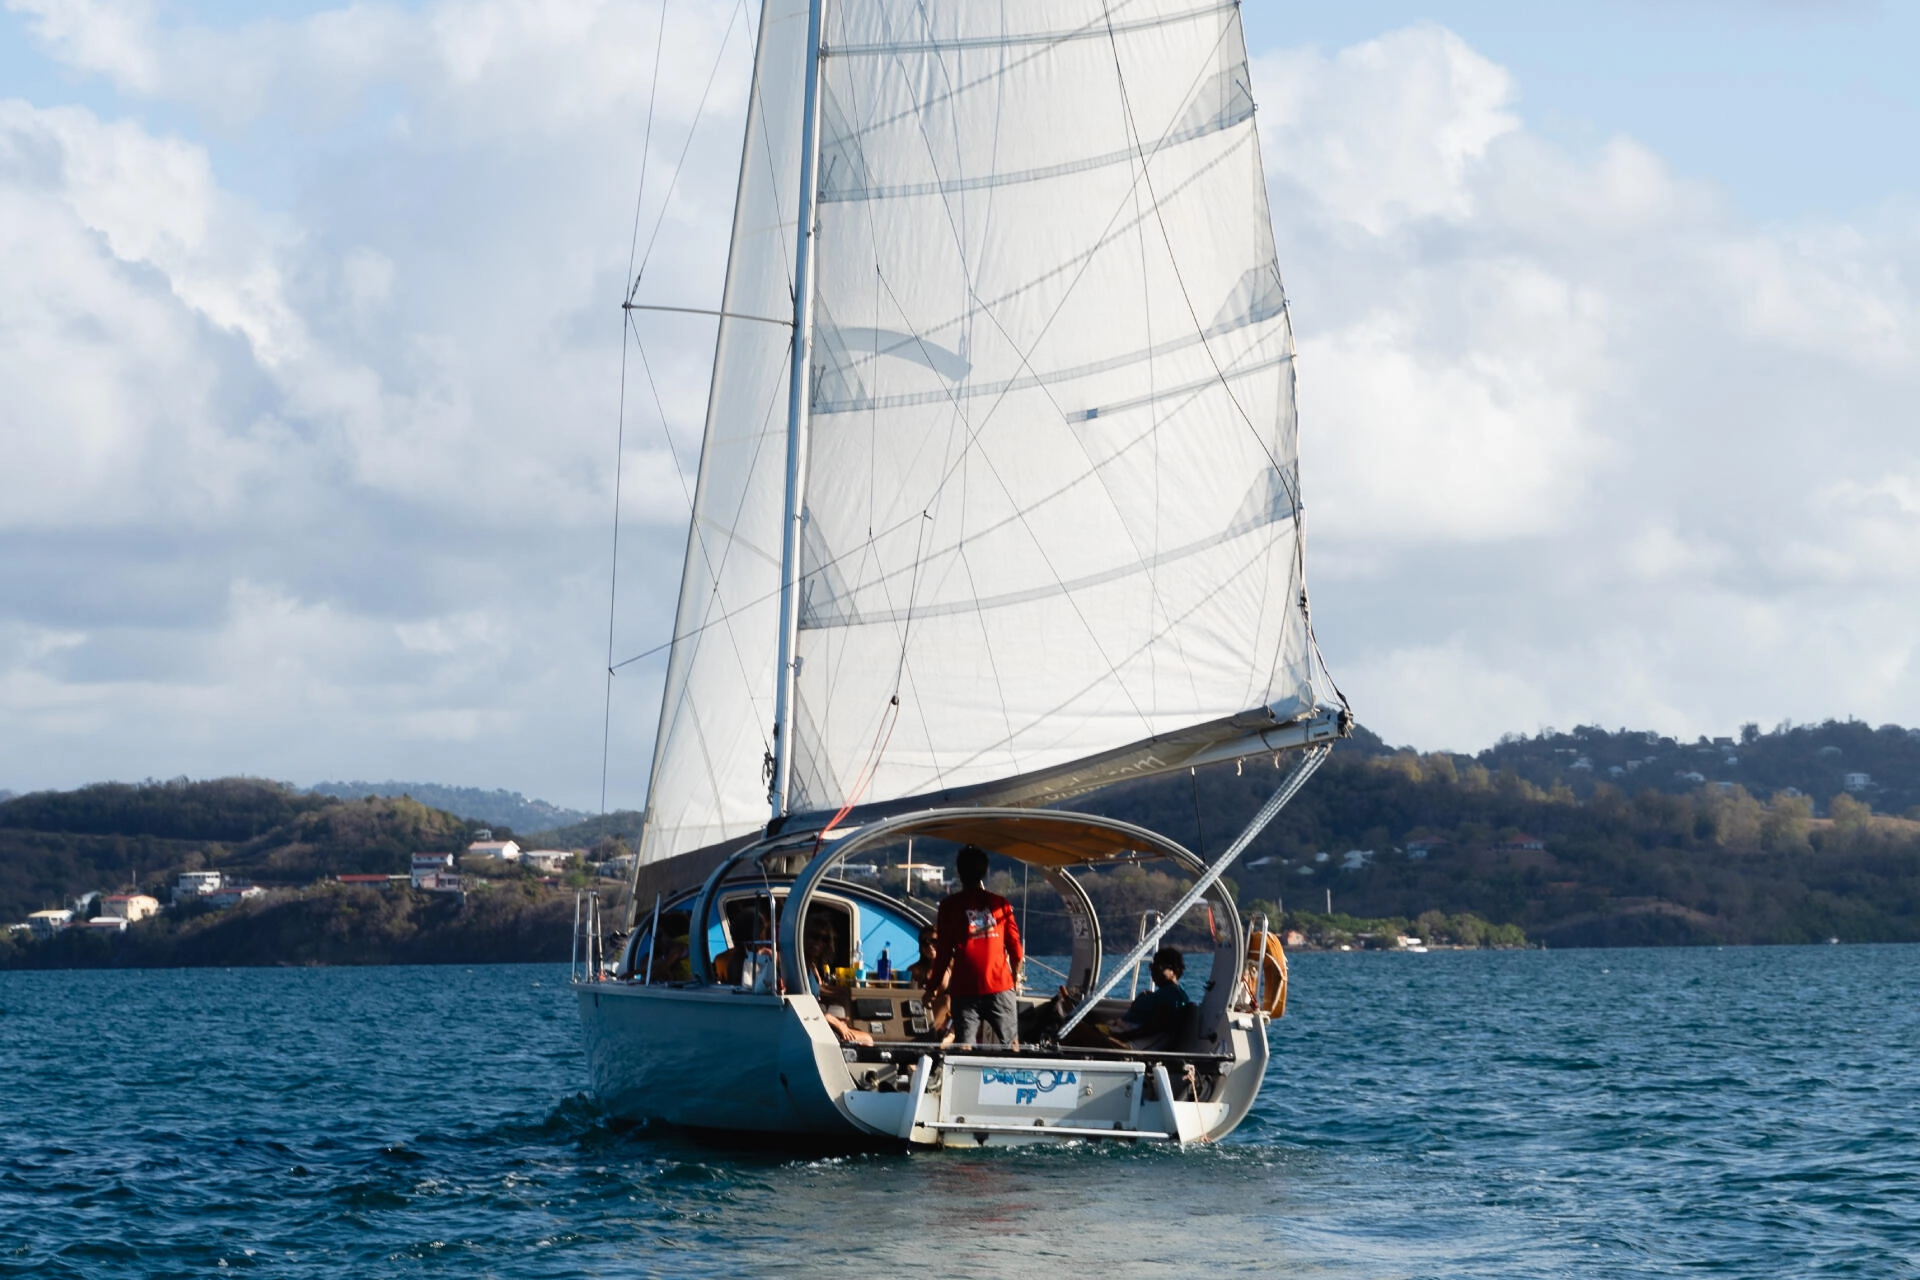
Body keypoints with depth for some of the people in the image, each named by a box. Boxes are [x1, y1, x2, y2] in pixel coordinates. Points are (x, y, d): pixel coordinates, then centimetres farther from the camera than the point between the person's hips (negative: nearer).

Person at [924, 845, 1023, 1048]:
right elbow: (1015, 949, 9)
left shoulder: (950, 905, 1)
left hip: (964, 989, -1)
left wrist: (932, 988, 10)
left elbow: (943, 953, 0)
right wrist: (1015, 978, 27)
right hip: (999, 987, 1)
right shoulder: (1000, 903, 6)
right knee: (1010, 1046, 8)